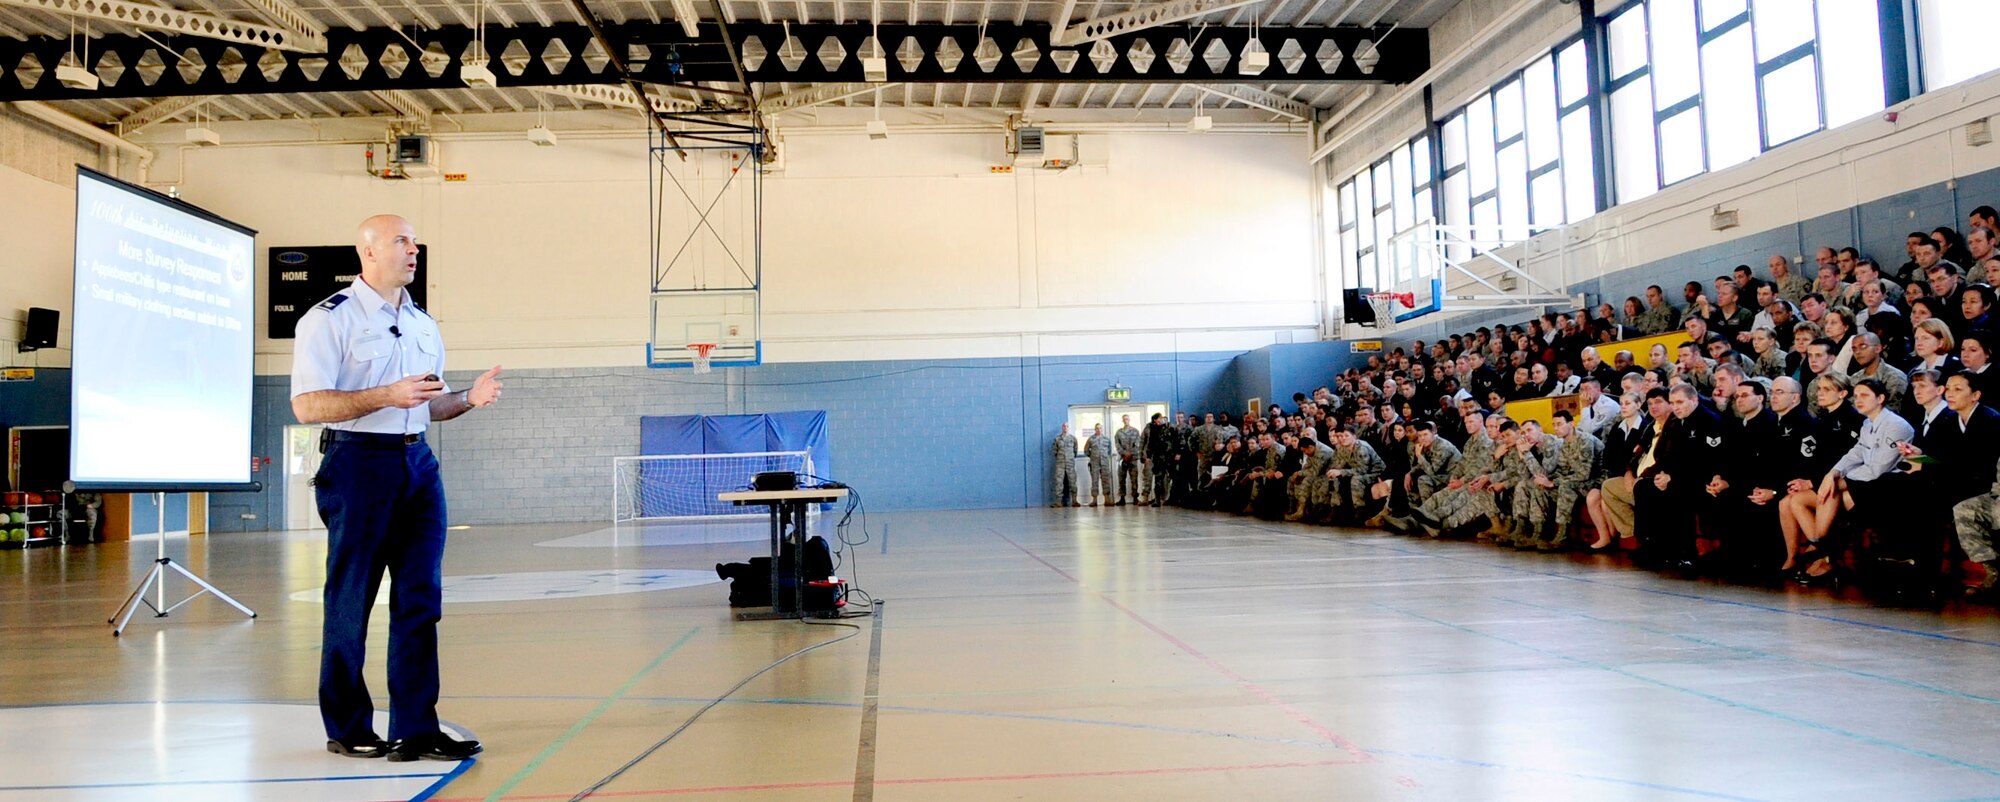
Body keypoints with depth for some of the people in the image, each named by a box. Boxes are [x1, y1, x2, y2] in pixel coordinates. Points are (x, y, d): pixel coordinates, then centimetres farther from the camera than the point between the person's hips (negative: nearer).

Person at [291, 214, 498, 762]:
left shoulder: (423, 324, 16)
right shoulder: (330, 319, -5)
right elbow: (307, 405, -13)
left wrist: (468, 399, 2)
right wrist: (387, 395, -22)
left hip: (418, 463, 6)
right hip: (359, 463, -6)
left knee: (420, 599, 3)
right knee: (350, 602, 3)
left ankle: (416, 730, 9)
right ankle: (347, 729, 18)